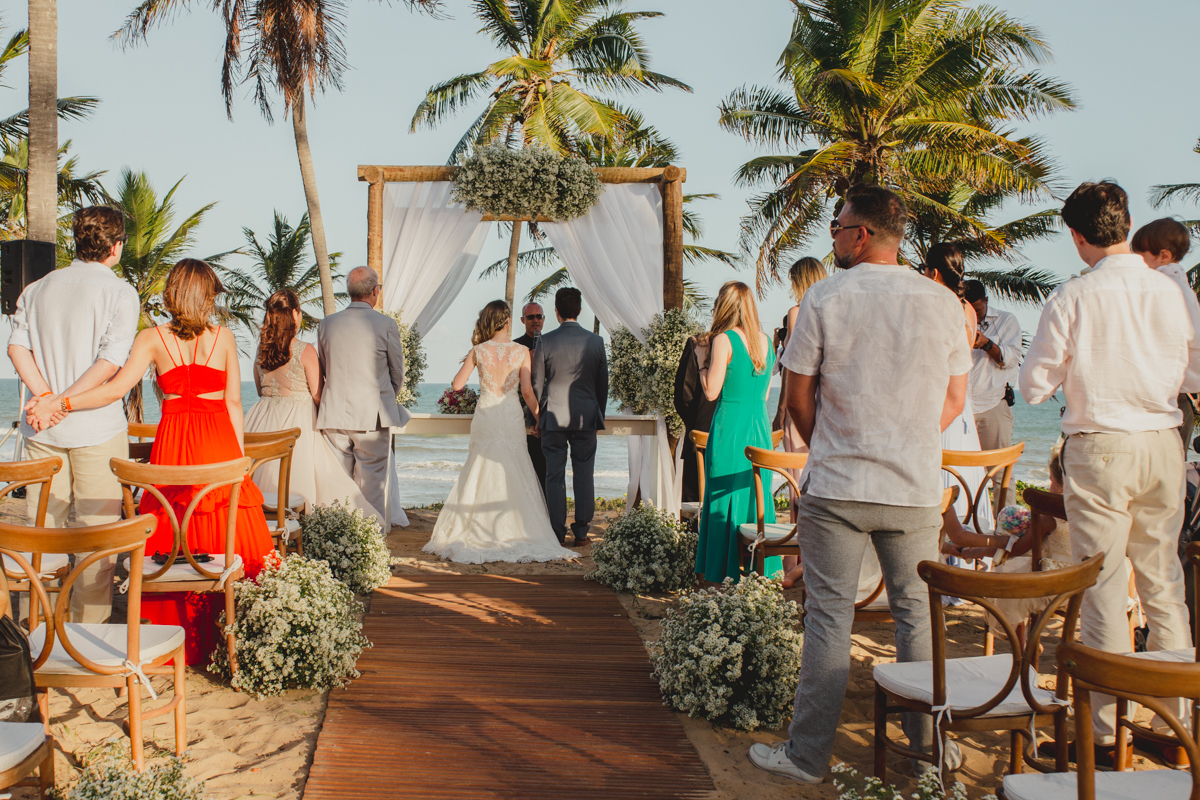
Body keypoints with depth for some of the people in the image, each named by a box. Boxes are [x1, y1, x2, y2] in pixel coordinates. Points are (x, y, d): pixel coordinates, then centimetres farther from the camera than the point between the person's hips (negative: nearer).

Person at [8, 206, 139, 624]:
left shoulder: (37, 288, 9)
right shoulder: (120, 293, -7)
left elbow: (17, 345, -2)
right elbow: (111, 361, -17)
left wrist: (47, 396, -9)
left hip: (42, 431, 5)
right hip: (96, 430, -5)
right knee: (96, 532, 4)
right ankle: (89, 626, 10)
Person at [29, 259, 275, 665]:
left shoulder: (152, 338, 3)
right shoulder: (224, 337, 5)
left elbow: (117, 388, -10)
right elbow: (234, 403, 4)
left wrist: (62, 402, -7)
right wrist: (239, 457, 9)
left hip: (173, 445, 0)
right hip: (219, 442, 0)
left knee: (173, 546, 6)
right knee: (227, 545, 4)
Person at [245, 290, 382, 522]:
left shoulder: (261, 351, 4)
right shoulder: (305, 351, -12)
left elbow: (260, 391, 15)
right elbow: (318, 396, -8)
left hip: (263, 420, 5)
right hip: (296, 423, -5)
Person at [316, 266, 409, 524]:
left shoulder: (326, 324, 3)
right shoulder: (386, 325, -7)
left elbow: (322, 370, 13)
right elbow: (398, 373, 3)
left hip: (334, 412, 3)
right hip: (372, 415, -3)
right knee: (373, 478, 3)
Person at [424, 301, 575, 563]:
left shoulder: (478, 351, -3)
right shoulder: (522, 351, -5)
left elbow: (457, 384, 0)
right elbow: (527, 392, -6)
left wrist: (469, 360, 16)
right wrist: (539, 419, 5)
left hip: (485, 415, 1)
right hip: (512, 416, -1)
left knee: (480, 475, 9)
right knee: (515, 478, 8)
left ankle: (479, 533, 9)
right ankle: (516, 530, 8)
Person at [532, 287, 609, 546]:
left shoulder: (545, 342, -6)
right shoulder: (595, 341, -1)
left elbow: (537, 384, -1)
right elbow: (603, 383, 5)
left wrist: (538, 418, 10)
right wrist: (598, 416, 16)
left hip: (553, 418, -1)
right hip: (586, 417, 1)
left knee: (555, 477, 5)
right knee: (584, 475, 7)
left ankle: (557, 533, 8)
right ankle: (581, 531, 9)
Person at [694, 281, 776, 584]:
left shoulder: (724, 340, -11)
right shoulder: (765, 341, 9)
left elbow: (711, 392, -12)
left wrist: (704, 356, 0)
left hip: (730, 428, -6)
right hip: (760, 425, 6)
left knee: (726, 502, 0)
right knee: (757, 497, 12)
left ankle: (728, 574, 4)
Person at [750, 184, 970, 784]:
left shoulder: (825, 298, -6)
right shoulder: (942, 302, 2)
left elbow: (798, 398, -1)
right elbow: (954, 401, 8)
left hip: (837, 487, -2)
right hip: (917, 488, 3)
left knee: (829, 615, 3)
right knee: (917, 612, 13)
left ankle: (808, 754, 9)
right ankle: (928, 743, 23)